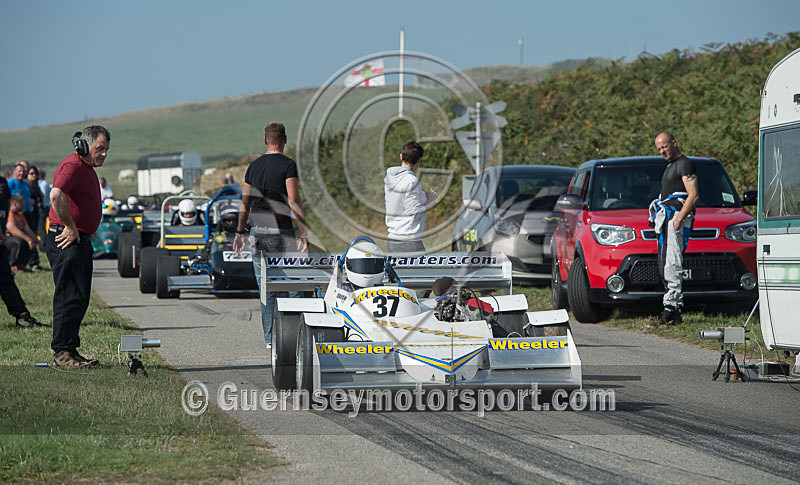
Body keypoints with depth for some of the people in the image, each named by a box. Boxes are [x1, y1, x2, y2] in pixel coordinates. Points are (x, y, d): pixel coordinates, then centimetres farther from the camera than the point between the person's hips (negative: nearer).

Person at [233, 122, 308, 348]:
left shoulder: (254, 166, 11)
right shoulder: (287, 165, -7)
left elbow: (245, 202, 14)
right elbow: (293, 201, -14)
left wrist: (240, 232, 22)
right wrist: (303, 233, -12)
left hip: (258, 233, 5)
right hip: (280, 232, -5)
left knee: (267, 289, 8)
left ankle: (270, 338, 6)